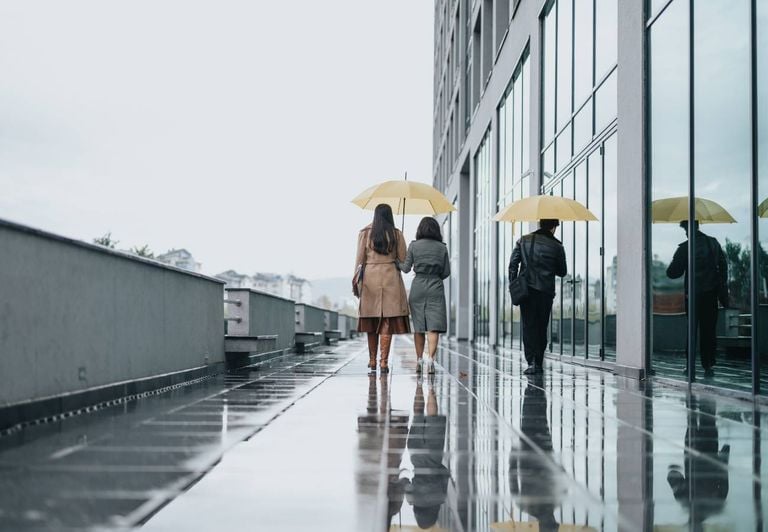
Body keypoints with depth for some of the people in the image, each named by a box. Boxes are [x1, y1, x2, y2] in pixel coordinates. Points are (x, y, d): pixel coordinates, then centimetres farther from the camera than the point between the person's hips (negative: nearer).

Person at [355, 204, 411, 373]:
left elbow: (359, 259, 1)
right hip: (391, 277, -1)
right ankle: (384, 362, -8)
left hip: (370, 278, 1)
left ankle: (372, 360, 18)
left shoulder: (365, 233, 3)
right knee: (387, 321, -2)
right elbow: (403, 259, 3)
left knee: (371, 320, 11)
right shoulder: (396, 234, 2)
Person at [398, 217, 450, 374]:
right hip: (436, 287, -1)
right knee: (434, 326, -4)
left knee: (418, 326, 10)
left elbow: (406, 268, 1)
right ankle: (430, 358, -20)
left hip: (418, 286, 1)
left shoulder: (414, 246, -1)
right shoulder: (442, 248, 2)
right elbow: (446, 272, 3)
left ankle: (419, 360, 15)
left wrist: (396, 263, 21)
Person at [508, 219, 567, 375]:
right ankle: (538, 364, 10)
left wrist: (513, 286, 5)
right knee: (541, 327, 9)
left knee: (529, 326, 1)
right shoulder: (556, 246, 2)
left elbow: (513, 264, 1)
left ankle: (531, 361, -11)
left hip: (526, 290, 0)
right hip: (546, 292, 0)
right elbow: (562, 272, 10)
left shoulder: (524, 241, 7)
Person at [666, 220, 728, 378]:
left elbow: (673, 273, -11)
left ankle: (689, 365, 8)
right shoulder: (714, 243, 3)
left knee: (692, 330, 8)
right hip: (711, 294, 3)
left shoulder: (685, 248, -11)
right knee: (709, 331, 7)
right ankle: (708, 366, 4)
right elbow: (723, 267, 8)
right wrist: (723, 292, 14)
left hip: (693, 295, -3)